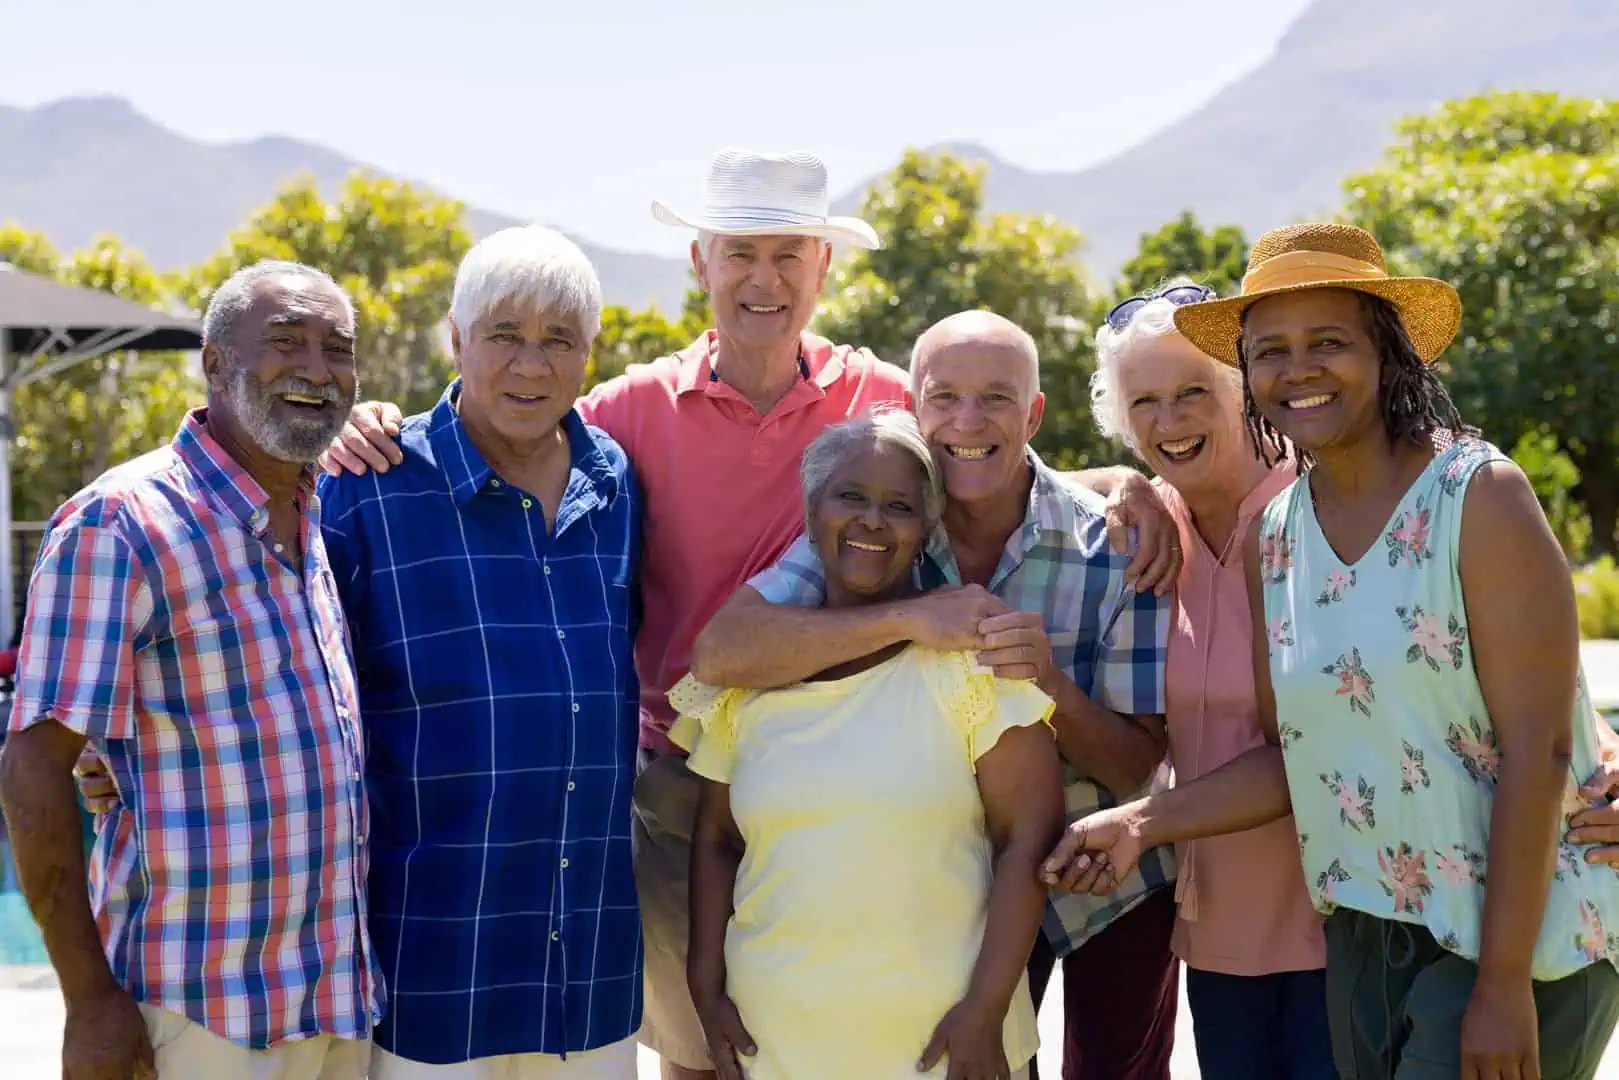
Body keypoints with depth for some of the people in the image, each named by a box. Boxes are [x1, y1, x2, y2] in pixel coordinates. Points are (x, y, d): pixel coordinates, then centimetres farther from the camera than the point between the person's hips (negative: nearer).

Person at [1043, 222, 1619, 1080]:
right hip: (1367, 935, 6)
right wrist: (1141, 824, -5)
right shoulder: (1273, 536, 5)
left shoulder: (1479, 496, -13)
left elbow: (1537, 751, -16)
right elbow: (1296, 756, 7)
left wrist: (1504, 983, -18)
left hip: (1520, 931, -5)